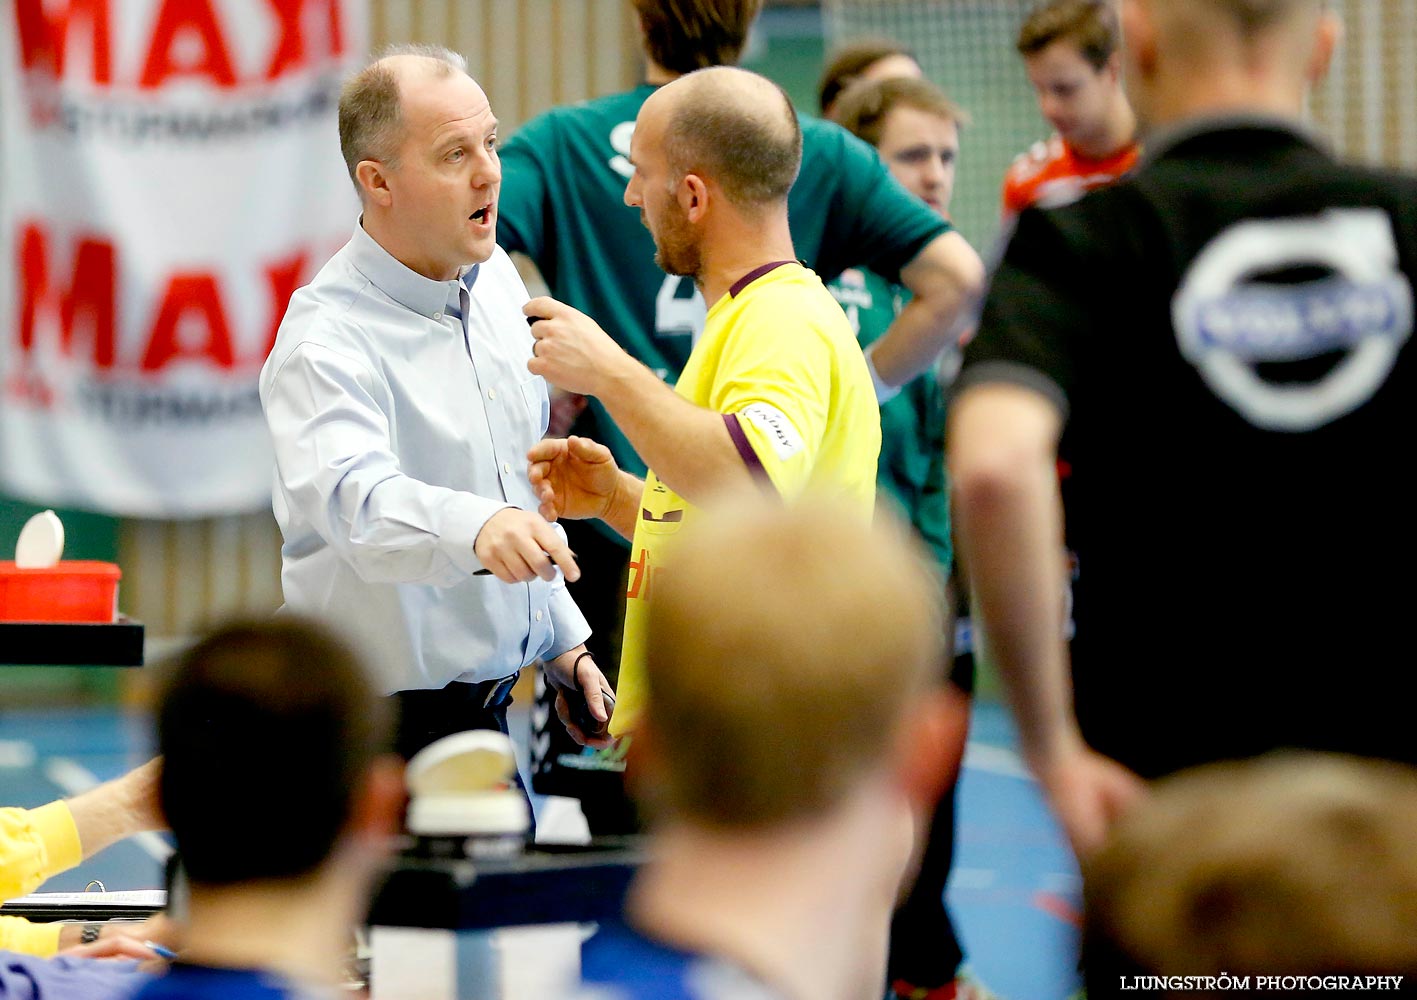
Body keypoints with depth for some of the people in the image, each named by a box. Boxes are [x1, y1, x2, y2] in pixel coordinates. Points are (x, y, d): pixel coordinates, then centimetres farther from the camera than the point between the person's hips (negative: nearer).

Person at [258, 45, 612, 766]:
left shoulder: (496, 280, 7)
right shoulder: (325, 340, -21)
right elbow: (357, 495, -41)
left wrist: (561, 642, 17)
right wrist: (474, 526, -60)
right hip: (385, 728, -8)